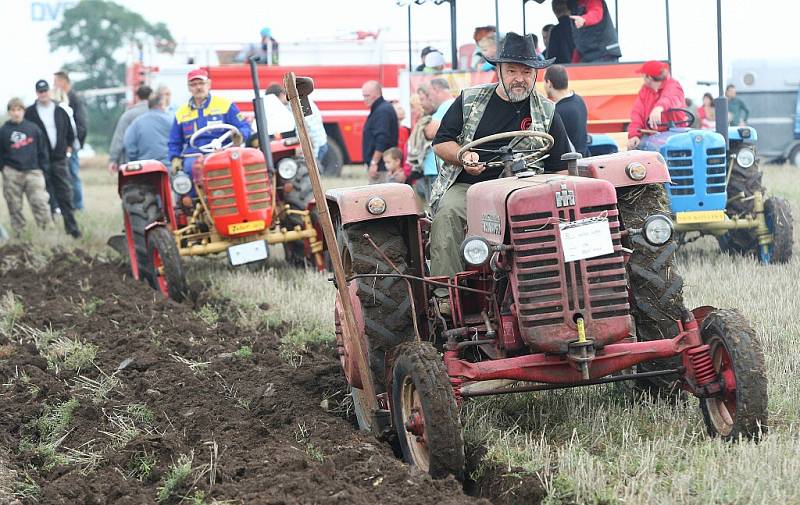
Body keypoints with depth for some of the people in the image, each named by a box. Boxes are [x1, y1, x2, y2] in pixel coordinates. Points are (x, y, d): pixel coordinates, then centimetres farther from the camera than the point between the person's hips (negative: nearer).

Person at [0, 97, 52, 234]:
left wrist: (43, 168, 2)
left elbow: (43, 150, 7)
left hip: (33, 172, 0)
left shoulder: (33, 128, 3)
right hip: (12, 174, 1)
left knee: (40, 202, -8)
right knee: (14, 206, 5)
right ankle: (18, 233, 14)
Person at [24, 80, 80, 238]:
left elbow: (70, 131, 20)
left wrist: (68, 147, 12)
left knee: (65, 194, -1)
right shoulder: (30, 113, -1)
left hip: (59, 159, 2)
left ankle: (71, 225, 0)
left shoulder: (60, 111, 9)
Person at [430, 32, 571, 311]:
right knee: (447, 212, -32)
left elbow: (560, 168, 10)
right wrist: (463, 156, -10)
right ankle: (446, 295, -34)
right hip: (465, 186, 0)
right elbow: (441, 143, 12)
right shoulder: (469, 100, 11)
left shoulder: (546, 113, 11)